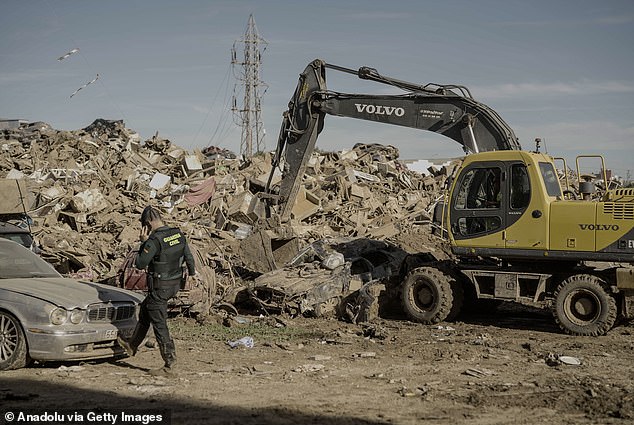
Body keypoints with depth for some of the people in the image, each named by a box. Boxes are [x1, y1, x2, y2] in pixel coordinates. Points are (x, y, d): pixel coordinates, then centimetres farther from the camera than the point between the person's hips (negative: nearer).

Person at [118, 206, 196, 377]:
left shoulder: (154, 241, -22)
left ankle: (169, 365, 3)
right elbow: (188, 256, 13)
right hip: (175, 284, 8)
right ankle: (132, 345, 41)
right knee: (145, 310, 26)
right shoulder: (179, 235, -1)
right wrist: (192, 272, 30)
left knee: (159, 325, 0)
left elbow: (140, 264, -14)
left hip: (159, 287, -8)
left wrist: (144, 242, -7)